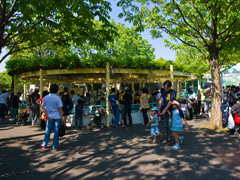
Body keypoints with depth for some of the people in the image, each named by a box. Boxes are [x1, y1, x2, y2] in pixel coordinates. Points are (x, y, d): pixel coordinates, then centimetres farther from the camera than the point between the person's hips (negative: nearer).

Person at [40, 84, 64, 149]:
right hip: (57, 117, -4)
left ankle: (44, 145, 19)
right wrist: (62, 117, -4)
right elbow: (60, 108, -12)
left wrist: (46, 114, 1)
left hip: (50, 117, 4)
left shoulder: (45, 97, 1)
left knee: (48, 131, 15)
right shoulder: (57, 98, -14)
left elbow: (43, 106, 3)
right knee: (56, 131, 7)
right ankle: (55, 145, 15)